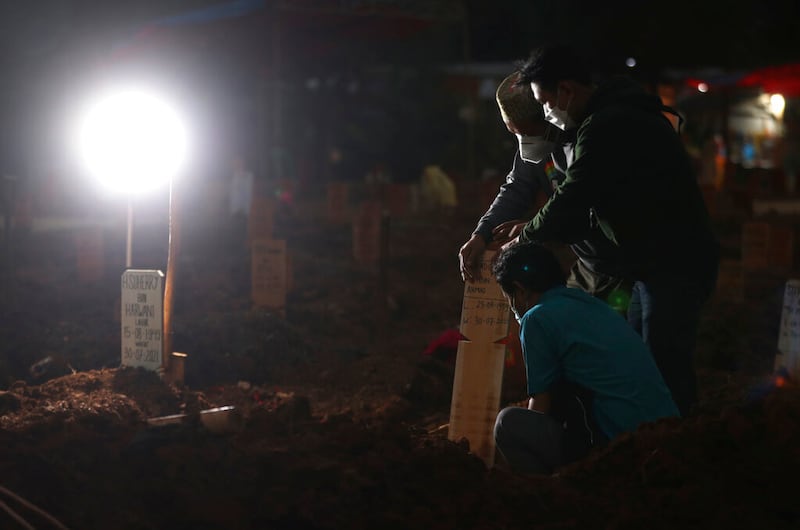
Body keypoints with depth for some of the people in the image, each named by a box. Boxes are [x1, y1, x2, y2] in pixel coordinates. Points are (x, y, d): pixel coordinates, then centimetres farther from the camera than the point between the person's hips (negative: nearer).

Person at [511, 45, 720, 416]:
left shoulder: (604, 128, -20)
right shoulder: (622, 113, 15)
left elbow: (569, 205, -18)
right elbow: (584, 203, 20)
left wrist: (524, 239, 0)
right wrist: (534, 232, 14)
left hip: (673, 267, -11)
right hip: (658, 263, 11)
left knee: (665, 372, -7)